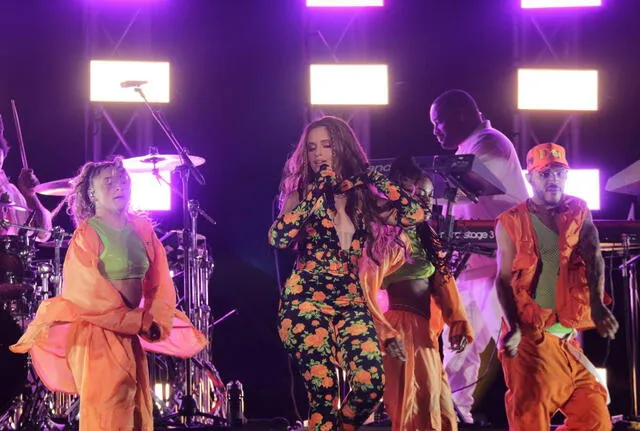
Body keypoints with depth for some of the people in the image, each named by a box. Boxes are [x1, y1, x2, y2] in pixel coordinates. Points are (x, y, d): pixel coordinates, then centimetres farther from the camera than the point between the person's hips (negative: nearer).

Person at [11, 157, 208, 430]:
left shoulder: (143, 229, 9)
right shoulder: (86, 235, -10)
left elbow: (159, 282, 8)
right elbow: (85, 292, -16)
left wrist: (157, 321, -10)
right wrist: (140, 321, -15)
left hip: (131, 335, 7)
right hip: (96, 334, -7)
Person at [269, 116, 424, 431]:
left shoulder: (362, 197, 12)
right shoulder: (301, 195, 5)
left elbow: (414, 215, -1)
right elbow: (277, 238, -14)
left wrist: (374, 178, -1)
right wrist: (316, 194, -15)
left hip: (350, 302, 3)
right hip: (305, 301, -3)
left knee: (371, 384, -17)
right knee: (324, 393, -15)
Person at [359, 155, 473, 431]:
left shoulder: (425, 236, 15)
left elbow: (443, 280, 9)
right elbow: (366, 288, -20)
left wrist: (459, 322, -2)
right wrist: (385, 333, -24)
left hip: (426, 332, 9)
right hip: (405, 331, -9)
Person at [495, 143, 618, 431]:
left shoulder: (578, 212, 8)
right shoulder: (511, 223, 0)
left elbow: (593, 258, -7)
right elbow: (504, 279, -2)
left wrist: (598, 306, -25)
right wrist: (513, 328, -17)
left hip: (569, 336, 4)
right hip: (530, 336, -4)